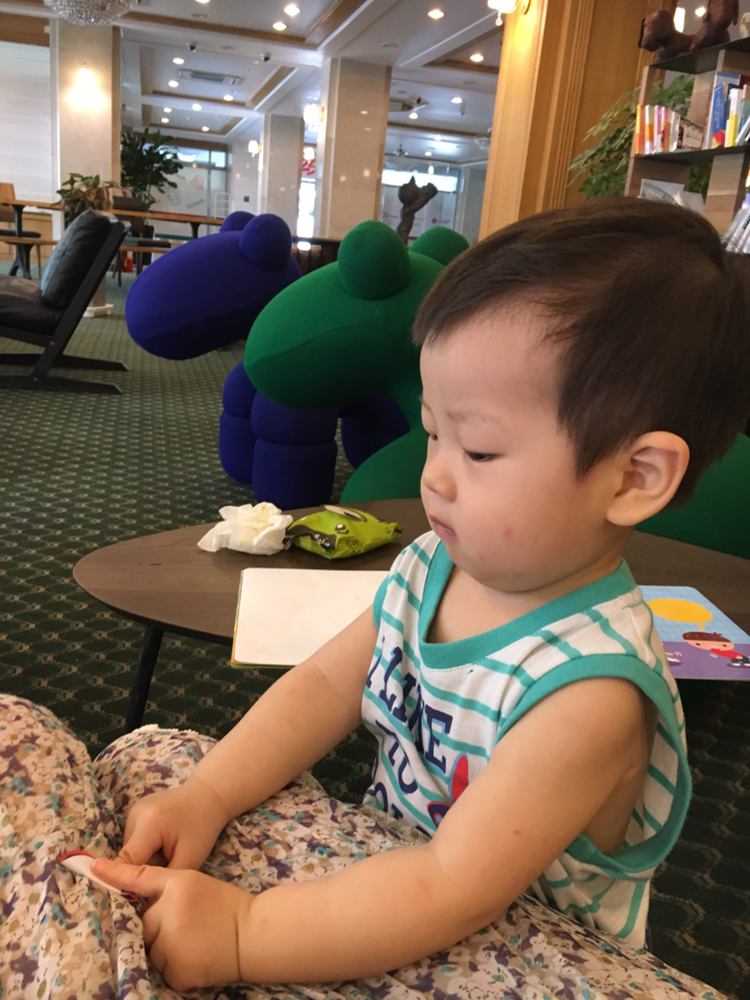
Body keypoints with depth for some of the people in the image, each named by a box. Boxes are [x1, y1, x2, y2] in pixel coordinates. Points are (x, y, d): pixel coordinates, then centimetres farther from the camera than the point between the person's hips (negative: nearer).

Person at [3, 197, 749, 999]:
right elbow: (326, 684, -4)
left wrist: (243, 934, -31)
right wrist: (203, 796, -15)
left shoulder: (588, 690, -32)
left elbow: (455, 892, -30)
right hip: (391, 858, 6)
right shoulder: (436, 563, -10)